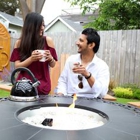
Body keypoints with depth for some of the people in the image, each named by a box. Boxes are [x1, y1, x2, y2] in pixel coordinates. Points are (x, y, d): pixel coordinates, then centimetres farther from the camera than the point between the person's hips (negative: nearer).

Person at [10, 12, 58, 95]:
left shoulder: (47, 40, -2)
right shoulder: (20, 43, 0)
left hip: (42, 84, 0)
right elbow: (17, 66, -6)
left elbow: (53, 65, 4)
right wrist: (31, 59, -25)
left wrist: (50, 58, -21)